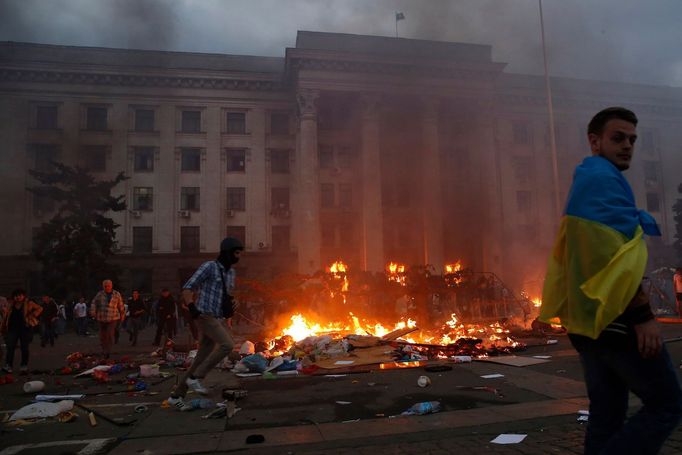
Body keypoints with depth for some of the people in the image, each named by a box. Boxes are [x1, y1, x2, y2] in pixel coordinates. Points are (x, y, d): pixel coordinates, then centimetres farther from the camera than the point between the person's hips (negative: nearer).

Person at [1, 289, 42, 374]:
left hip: (25, 328, -2)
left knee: (24, 348, 5)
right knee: (10, 347, -6)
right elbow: (5, 316, 14)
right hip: (12, 329, 2)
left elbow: (39, 308, -1)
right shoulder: (10, 305, 9)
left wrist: (32, 315, -11)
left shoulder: (29, 304, 0)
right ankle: (8, 366, -5)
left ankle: (24, 366, 12)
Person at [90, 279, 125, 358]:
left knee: (110, 334, -15)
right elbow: (94, 303, 0)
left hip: (113, 318, -2)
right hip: (101, 318, 2)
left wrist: (122, 316, 18)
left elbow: (121, 306, 12)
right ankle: (104, 351, 26)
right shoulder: (100, 294, 5)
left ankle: (108, 352, -8)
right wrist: (93, 313, -14)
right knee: (103, 336, 9)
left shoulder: (117, 294, 4)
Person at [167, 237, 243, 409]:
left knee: (201, 359, 7)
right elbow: (187, 288, -10)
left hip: (219, 319, 8)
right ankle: (195, 378, -11)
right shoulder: (209, 267, -8)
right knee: (227, 344, -23)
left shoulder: (231, 272, 15)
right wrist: (192, 308, -22)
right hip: (206, 316, -8)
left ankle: (176, 396, 17)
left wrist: (230, 305, 9)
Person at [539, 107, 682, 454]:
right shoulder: (605, 177, -10)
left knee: (606, 414, 12)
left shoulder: (583, 182, 21)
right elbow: (616, 254, -20)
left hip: (588, 319, 10)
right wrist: (642, 315, -19)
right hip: (614, 318, -9)